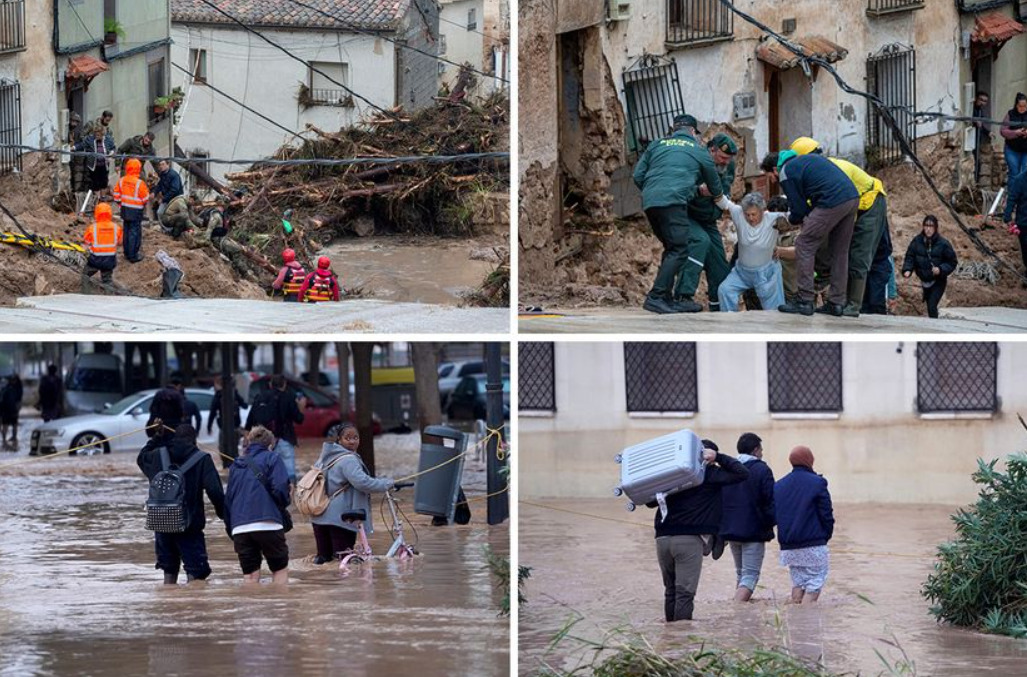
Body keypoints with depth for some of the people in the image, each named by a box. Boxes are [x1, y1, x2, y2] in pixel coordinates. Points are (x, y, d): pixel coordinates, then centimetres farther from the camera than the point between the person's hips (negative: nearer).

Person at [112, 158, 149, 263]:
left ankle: (127, 253, 27)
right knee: (134, 233, 1)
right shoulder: (139, 183, -21)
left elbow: (117, 196, 6)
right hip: (136, 211, -6)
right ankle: (133, 256, 4)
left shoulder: (121, 181, -3)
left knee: (127, 231, 18)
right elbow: (145, 198, -13)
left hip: (125, 210, 6)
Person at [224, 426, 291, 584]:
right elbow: (280, 489, -8)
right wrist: (282, 506, 12)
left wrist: (231, 532, 24)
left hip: (239, 528, 4)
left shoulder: (236, 466, 21)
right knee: (280, 570, 8)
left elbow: (227, 500, 20)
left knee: (250, 576, 6)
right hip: (267, 524, -4)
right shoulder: (272, 459, 6)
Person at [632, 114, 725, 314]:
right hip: (674, 201, -6)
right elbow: (715, 186, 29)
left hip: (649, 202, 6)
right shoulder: (699, 151, 17)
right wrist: (718, 197, 51)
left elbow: (638, 176, 18)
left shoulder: (657, 145, 24)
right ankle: (656, 297, -22)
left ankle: (666, 298, 13)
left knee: (671, 248, 17)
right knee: (679, 250, -9)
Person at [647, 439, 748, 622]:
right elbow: (742, 473, -2)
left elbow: (650, 502, 15)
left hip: (663, 537, 5)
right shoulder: (709, 474, 0)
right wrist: (718, 457, 3)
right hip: (689, 539, -5)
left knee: (670, 590, 16)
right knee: (685, 592, -5)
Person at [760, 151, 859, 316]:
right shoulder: (803, 159, 29)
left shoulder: (786, 173, 3)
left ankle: (805, 301, -2)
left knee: (804, 245, 0)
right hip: (853, 197, 9)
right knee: (840, 252, 17)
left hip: (832, 202, -9)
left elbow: (798, 209, 4)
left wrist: (791, 219, 27)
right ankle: (836, 303, 17)